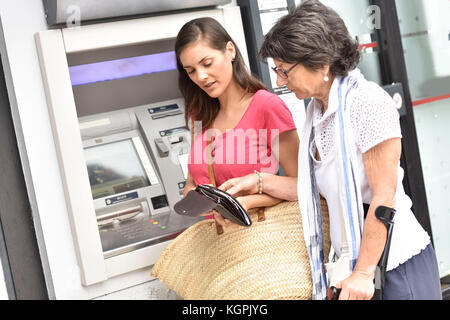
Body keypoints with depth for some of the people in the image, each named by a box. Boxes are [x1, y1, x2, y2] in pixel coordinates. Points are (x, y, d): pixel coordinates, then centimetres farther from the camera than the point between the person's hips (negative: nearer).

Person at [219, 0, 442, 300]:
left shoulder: (368, 102, -16)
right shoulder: (317, 111, 8)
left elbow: (384, 197, -18)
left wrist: (363, 274, -18)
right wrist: (261, 183, 8)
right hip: (355, 264, 8)